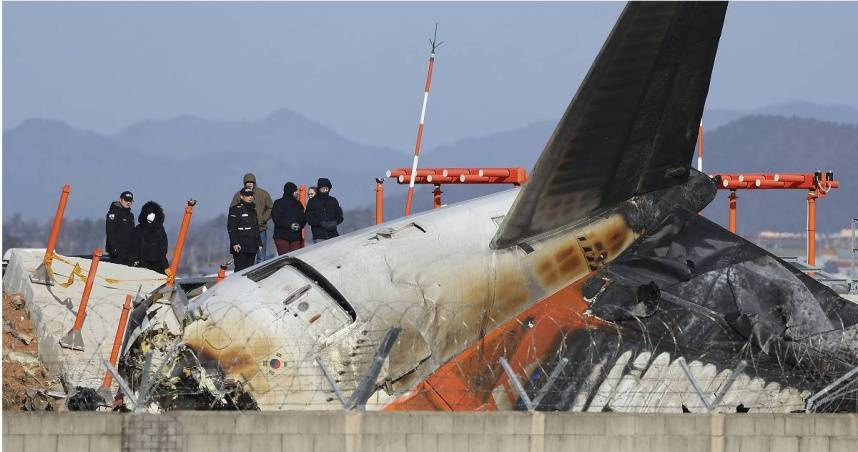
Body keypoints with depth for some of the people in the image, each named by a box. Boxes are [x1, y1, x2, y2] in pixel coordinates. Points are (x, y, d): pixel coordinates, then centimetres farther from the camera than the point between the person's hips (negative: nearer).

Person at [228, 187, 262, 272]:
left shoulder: (253, 210, 20)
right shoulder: (236, 209, -4)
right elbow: (231, 228, -10)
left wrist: (259, 244, 22)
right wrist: (235, 243, -19)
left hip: (252, 247, 7)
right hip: (240, 247, -7)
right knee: (240, 270, -12)